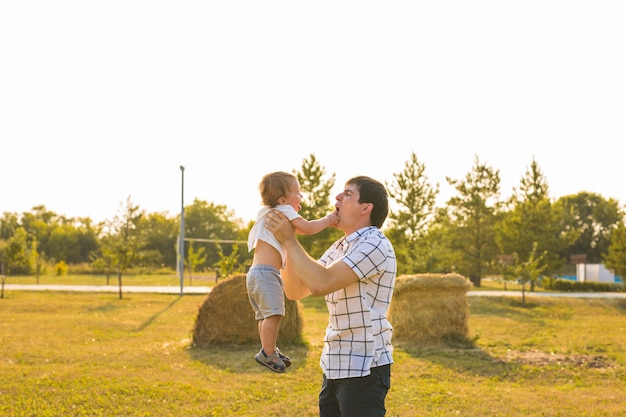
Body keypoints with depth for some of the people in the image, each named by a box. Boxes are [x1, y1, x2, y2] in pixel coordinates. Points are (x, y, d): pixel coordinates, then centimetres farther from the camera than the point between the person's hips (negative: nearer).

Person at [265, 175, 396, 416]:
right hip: (334, 366, 9)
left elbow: (321, 283, -24)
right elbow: (295, 291, 12)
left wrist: (289, 240, -15)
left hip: (364, 369, -9)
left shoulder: (374, 245, -14)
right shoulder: (338, 249, 14)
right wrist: (285, 242, 3)